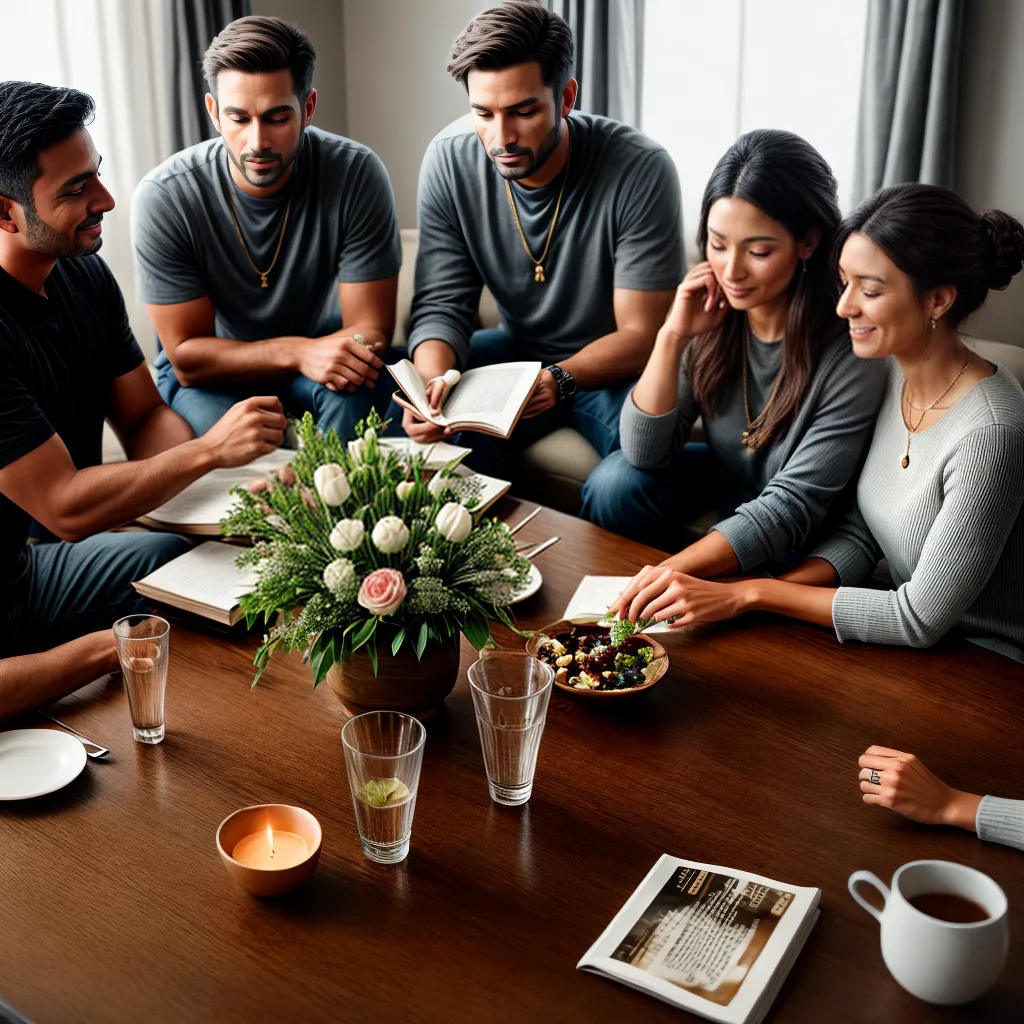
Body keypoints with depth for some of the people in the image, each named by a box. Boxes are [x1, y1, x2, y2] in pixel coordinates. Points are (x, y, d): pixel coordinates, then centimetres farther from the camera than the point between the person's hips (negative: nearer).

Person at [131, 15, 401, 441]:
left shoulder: (356, 174, -19)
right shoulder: (163, 197, -20)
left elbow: (370, 330, -16)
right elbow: (187, 358, -17)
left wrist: (335, 354, -40)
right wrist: (299, 351, -33)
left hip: (321, 351, 1)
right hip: (212, 376, -1)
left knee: (357, 391, -32)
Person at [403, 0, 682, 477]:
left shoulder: (640, 170, -23)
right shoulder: (449, 160, -13)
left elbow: (641, 335, -20)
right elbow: (441, 304, -10)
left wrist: (558, 379, -39)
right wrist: (434, 380, -33)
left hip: (613, 366, -3)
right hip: (518, 349, 4)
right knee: (432, 441, -24)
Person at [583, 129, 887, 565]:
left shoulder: (850, 354, -28)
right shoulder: (713, 316, -14)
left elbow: (791, 507, -27)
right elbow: (645, 454, -13)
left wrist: (671, 572, -40)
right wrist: (672, 337, -25)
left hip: (790, 547, -4)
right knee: (616, 482, -18)